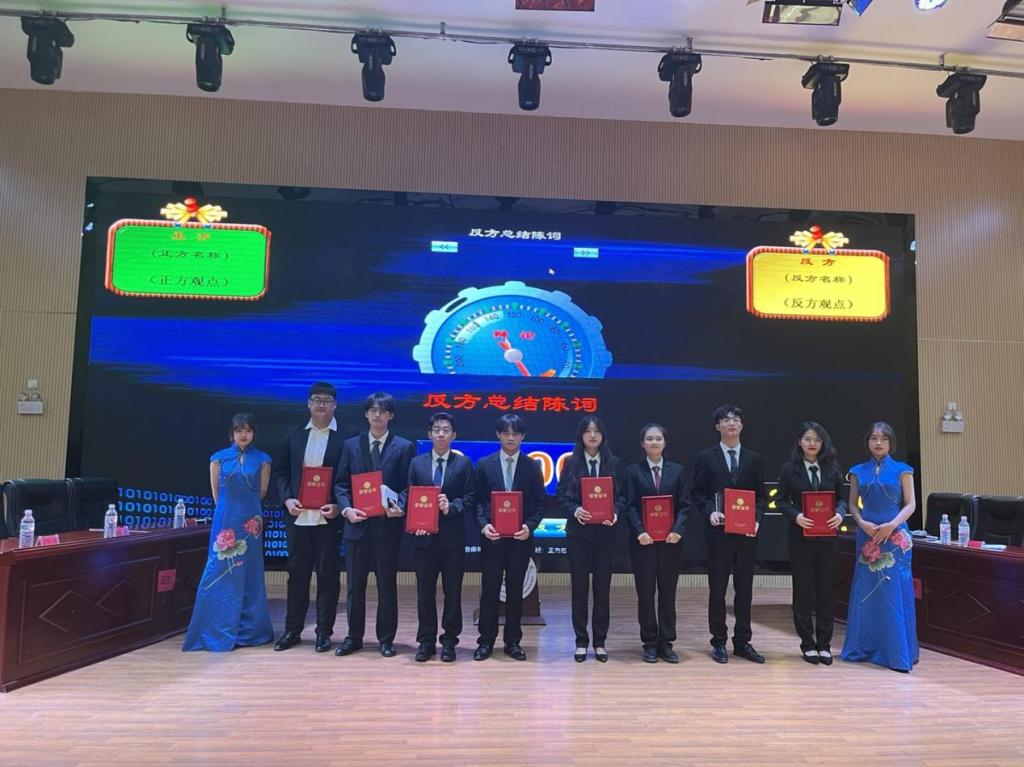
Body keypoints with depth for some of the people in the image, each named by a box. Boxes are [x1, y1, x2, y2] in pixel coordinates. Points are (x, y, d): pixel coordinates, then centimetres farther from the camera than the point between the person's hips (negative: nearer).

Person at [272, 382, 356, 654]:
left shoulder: (347, 437, -3)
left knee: (328, 575, 5)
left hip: (328, 517, -3)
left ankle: (324, 632, 17)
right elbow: (280, 471, 11)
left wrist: (339, 506, -15)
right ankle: (292, 630, 23)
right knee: (297, 573, 12)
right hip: (298, 517, 3)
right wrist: (287, 499, -4)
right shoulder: (294, 434, 9)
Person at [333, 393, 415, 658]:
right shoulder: (351, 445, 8)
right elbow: (340, 483, 6)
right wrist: (346, 508, -10)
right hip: (357, 524, 2)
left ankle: (386, 639, 19)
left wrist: (400, 508, -18)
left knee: (387, 584, 7)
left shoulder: (404, 447, 1)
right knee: (355, 584, 10)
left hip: (387, 525, -2)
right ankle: (354, 637, 24)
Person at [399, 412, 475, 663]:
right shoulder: (416, 463, 8)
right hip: (424, 536, 1)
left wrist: (451, 507, -17)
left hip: (453, 537, -1)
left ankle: (449, 641, 18)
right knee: (425, 592, 8)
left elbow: (470, 498, -1)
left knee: (452, 591, 6)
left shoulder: (464, 464, 3)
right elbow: (408, 497, 5)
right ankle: (426, 641, 19)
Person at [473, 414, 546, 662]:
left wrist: (530, 526, -12)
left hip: (521, 536, 1)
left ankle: (513, 641, 20)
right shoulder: (484, 464, 3)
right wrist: (484, 524, -13)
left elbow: (539, 503, 3)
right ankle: (486, 641, 16)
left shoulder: (532, 466, 4)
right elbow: (478, 500, 2)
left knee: (515, 589, 8)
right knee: (490, 589, 5)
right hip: (492, 536, 0)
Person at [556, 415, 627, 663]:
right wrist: (575, 510, -19)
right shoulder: (571, 463, 2)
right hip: (578, 532, -1)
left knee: (602, 586, 6)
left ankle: (600, 642, 17)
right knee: (579, 587, 5)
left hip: (605, 532, 1)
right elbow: (561, 496, -1)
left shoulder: (613, 463, 4)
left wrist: (615, 512, -16)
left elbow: (622, 495, 3)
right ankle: (581, 641, 16)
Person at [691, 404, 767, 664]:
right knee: (717, 589, 4)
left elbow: (761, 496, 8)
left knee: (744, 589, 8)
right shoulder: (705, 458, 2)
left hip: (746, 533, 2)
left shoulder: (754, 459, 10)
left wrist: (757, 518, -8)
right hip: (719, 532, -2)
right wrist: (710, 512, -16)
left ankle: (742, 641, 20)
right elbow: (698, 494, 1)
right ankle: (719, 642, 15)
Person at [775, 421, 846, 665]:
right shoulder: (789, 469, -1)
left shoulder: (832, 468, 6)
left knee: (826, 588, 7)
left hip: (828, 537, 2)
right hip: (800, 537, -2)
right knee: (802, 589, 5)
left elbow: (841, 497, 7)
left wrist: (840, 513, -13)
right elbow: (780, 500, -1)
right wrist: (796, 515, -18)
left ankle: (824, 643, 18)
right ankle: (807, 643, 17)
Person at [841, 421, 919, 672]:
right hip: (867, 535, 3)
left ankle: (898, 653, 6)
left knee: (895, 592, -2)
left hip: (895, 536, -2)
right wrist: (862, 522, -10)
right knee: (866, 591, 6)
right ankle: (865, 647, 17)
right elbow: (853, 504, 9)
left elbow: (910, 504, -1)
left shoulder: (902, 470, 2)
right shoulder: (858, 471, 8)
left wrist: (892, 524, -15)